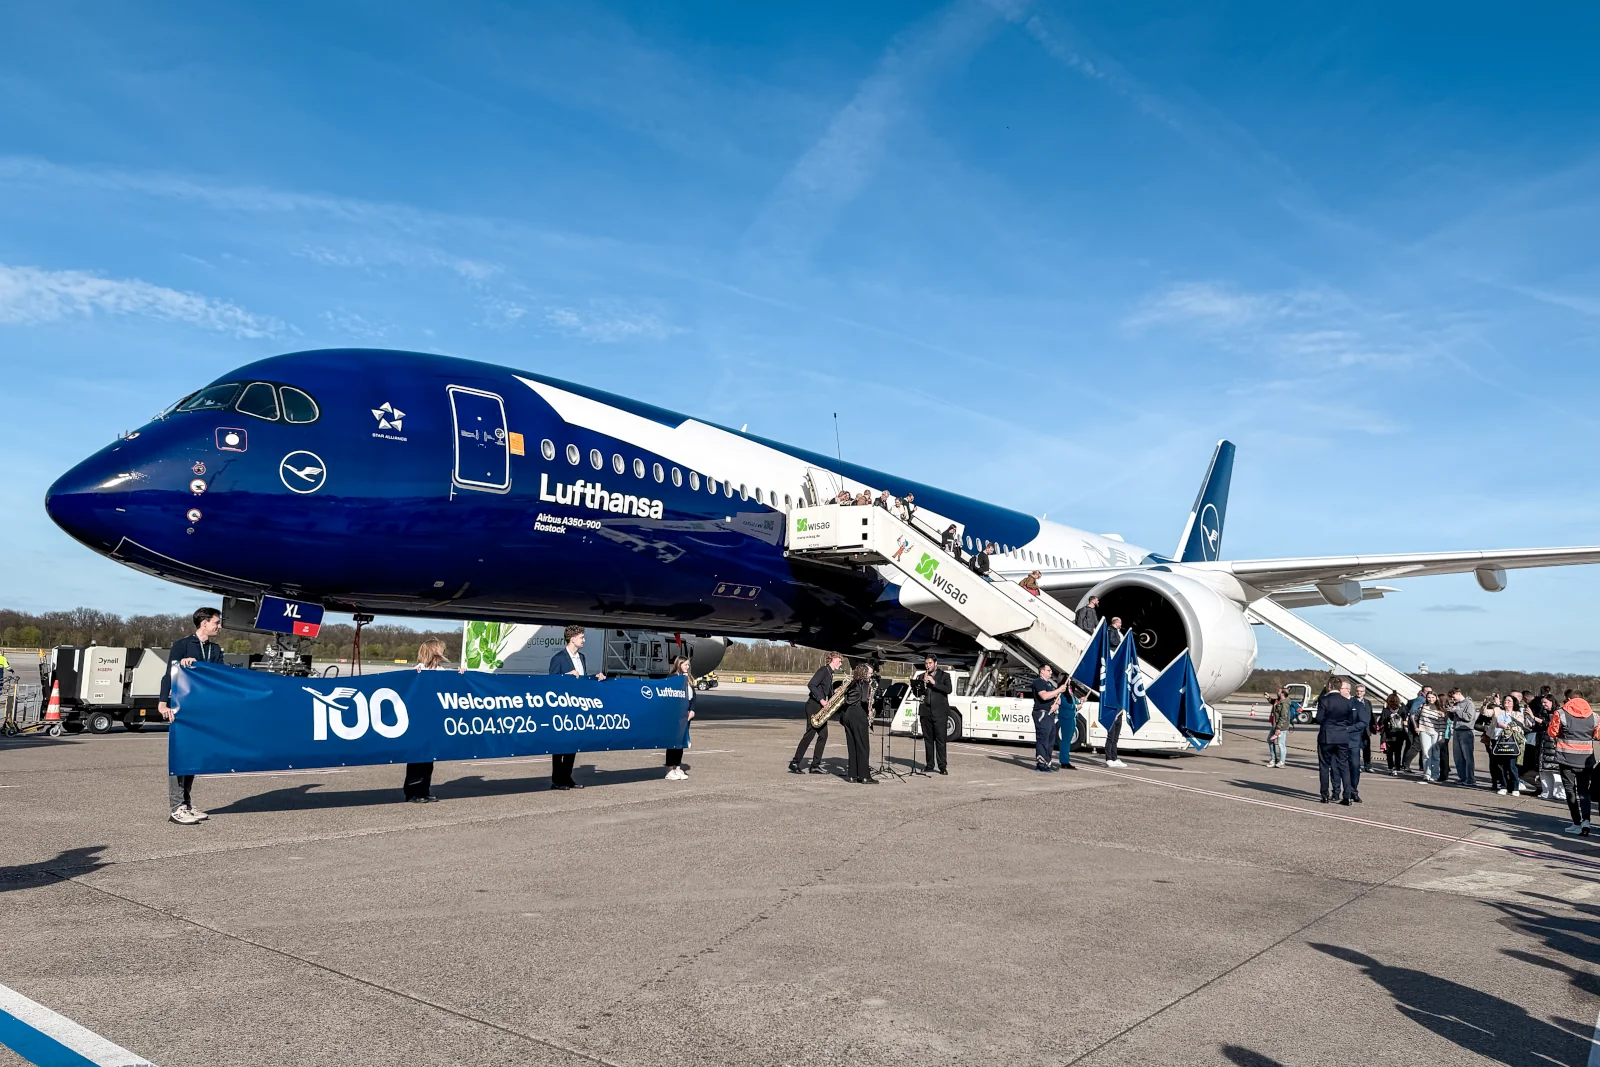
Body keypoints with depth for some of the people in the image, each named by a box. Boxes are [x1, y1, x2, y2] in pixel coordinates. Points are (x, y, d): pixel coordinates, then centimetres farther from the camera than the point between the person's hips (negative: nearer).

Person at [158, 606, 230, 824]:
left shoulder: (215, 649, 14)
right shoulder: (182, 645, -3)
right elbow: (170, 674, -10)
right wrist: (163, 703, -20)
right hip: (182, 709, -6)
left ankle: (187, 805, 17)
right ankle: (176, 808, -4)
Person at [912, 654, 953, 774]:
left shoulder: (944, 675, 5)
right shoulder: (921, 676, 14)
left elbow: (949, 689, -10)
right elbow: (916, 693, 11)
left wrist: (934, 683, -17)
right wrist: (921, 683, -9)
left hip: (940, 712, -4)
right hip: (926, 712, 4)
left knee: (941, 739, -6)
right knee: (928, 739, 6)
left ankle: (943, 766, -5)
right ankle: (929, 765, 13)